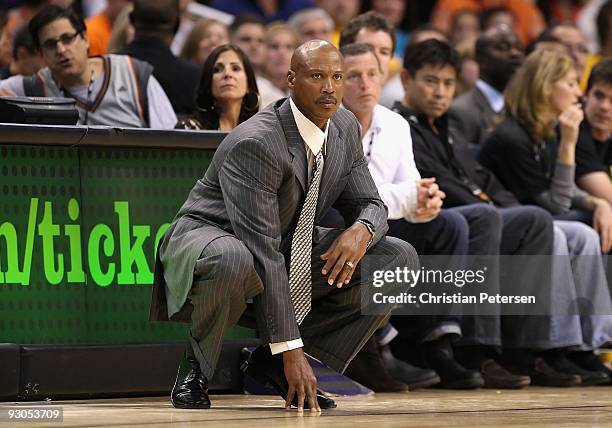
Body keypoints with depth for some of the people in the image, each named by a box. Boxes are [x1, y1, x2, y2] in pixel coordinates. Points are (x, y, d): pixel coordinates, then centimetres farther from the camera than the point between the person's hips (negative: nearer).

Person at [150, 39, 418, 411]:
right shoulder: (254, 143, -28)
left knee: (401, 260, -7)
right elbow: (263, 250, -31)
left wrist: (361, 231, -25)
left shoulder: (345, 127, -3)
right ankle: (198, 365, -12)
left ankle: (271, 364, -3)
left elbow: (370, 204, 5)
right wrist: (291, 349, -34)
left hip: (294, 249, 8)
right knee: (232, 261, -44)